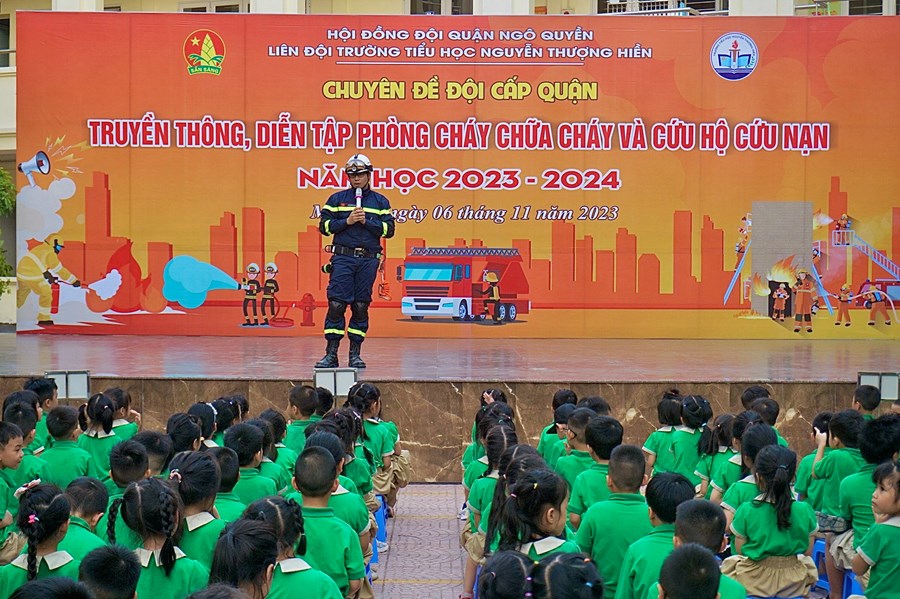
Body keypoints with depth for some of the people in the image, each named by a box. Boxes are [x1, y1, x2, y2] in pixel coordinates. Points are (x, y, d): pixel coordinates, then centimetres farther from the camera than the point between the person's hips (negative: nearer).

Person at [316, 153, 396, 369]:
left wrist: (366, 222, -8)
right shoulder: (337, 199, 10)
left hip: (368, 260, 1)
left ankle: (355, 353, 10)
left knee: (361, 306, 3)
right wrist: (347, 221, -8)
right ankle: (331, 353, -5)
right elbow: (324, 226, 4)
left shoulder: (380, 201, 12)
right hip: (342, 258, -1)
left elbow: (389, 229, 3)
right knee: (336, 304, -8)